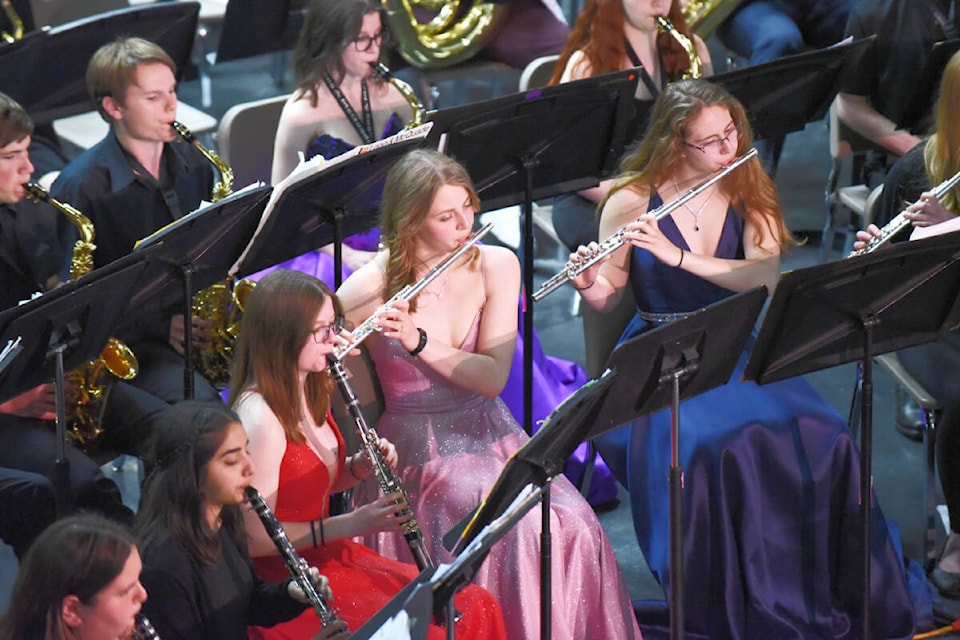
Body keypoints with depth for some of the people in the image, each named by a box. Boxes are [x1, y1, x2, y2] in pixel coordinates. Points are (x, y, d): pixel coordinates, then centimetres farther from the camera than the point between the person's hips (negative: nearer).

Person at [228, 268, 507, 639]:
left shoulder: (309, 392, 7)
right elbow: (255, 538, -21)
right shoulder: (258, 416, -22)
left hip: (330, 556, 9)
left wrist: (361, 468, 1)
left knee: (476, 607, -3)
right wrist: (351, 524, -21)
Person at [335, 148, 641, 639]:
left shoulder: (496, 266, -1)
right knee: (522, 530, -28)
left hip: (489, 433, 4)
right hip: (416, 448, -4)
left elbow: (494, 377, -8)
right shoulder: (368, 291, -11)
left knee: (572, 525, -22)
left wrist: (417, 340, -22)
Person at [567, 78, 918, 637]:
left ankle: (831, 595, -12)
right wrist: (590, 284, -24)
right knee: (724, 446, -34)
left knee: (820, 440, -25)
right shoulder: (631, 202, -5)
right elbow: (607, 299, 0)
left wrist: (677, 256, -23)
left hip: (733, 353, 3)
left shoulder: (749, 192, 4)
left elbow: (767, 277, -13)